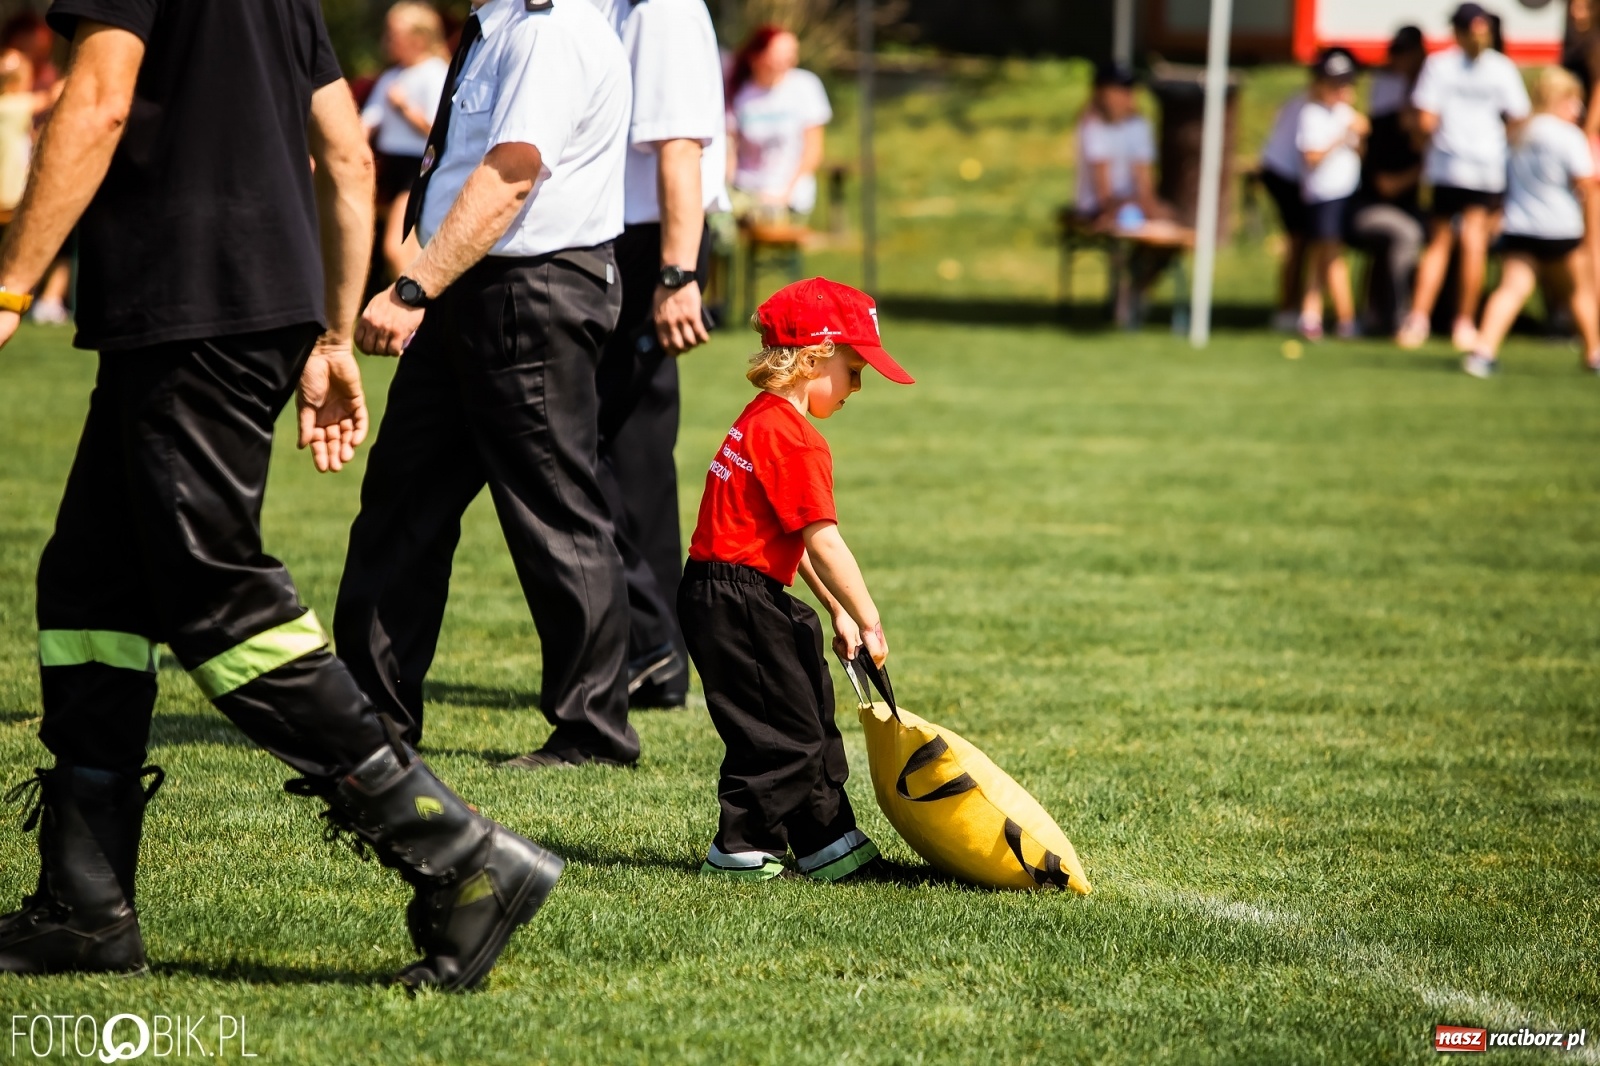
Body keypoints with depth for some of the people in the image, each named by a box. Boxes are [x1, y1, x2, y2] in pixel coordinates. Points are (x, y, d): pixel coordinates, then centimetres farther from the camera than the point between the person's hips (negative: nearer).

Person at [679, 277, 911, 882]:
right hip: (737, 600, -11)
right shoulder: (796, 441, -18)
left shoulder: (763, 421, 14)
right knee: (785, 733, -3)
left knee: (811, 722, 15)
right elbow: (823, 545, -20)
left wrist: (838, 611, 17)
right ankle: (741, 849, 6)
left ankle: (829, 845, 20)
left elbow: (796, 541, 18)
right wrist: (868, 622, -14)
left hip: (723, 596, 11)